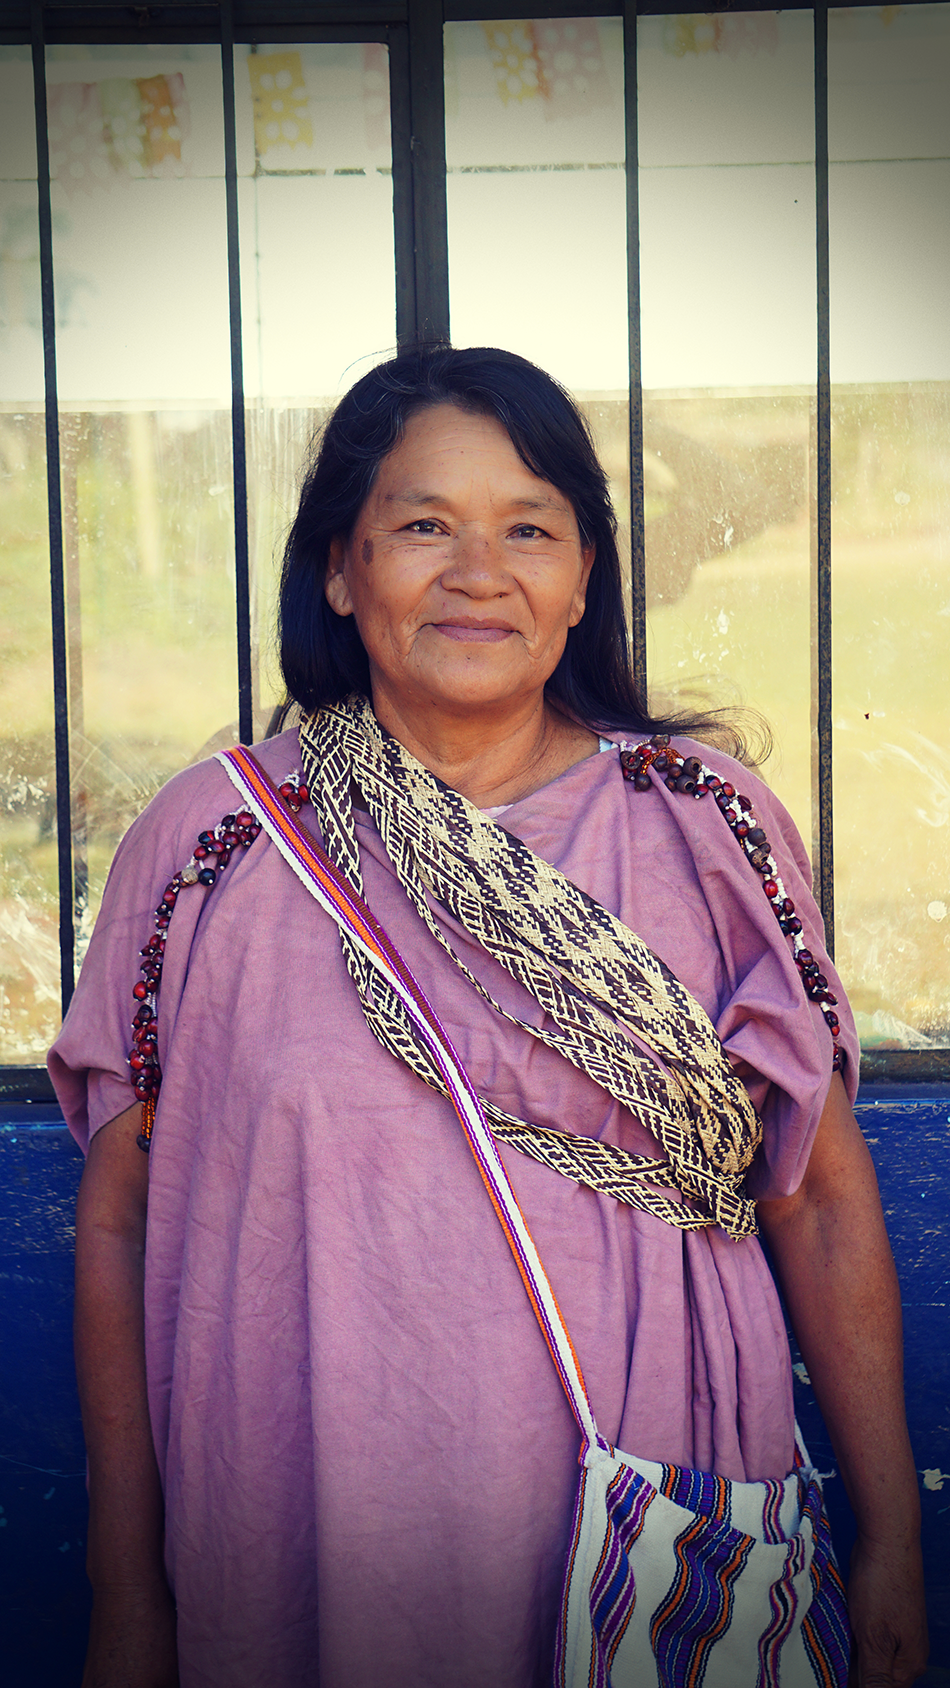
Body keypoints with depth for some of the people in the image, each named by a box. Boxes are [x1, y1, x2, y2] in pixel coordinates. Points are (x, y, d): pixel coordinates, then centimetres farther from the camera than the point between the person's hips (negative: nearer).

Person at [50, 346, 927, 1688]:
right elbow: (118, 1229, 1)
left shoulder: (709, 824, -2)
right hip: (303, 1566, 0)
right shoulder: (205, 844, -3)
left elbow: (825, 1203, 2)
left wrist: (892, 1548, 2)